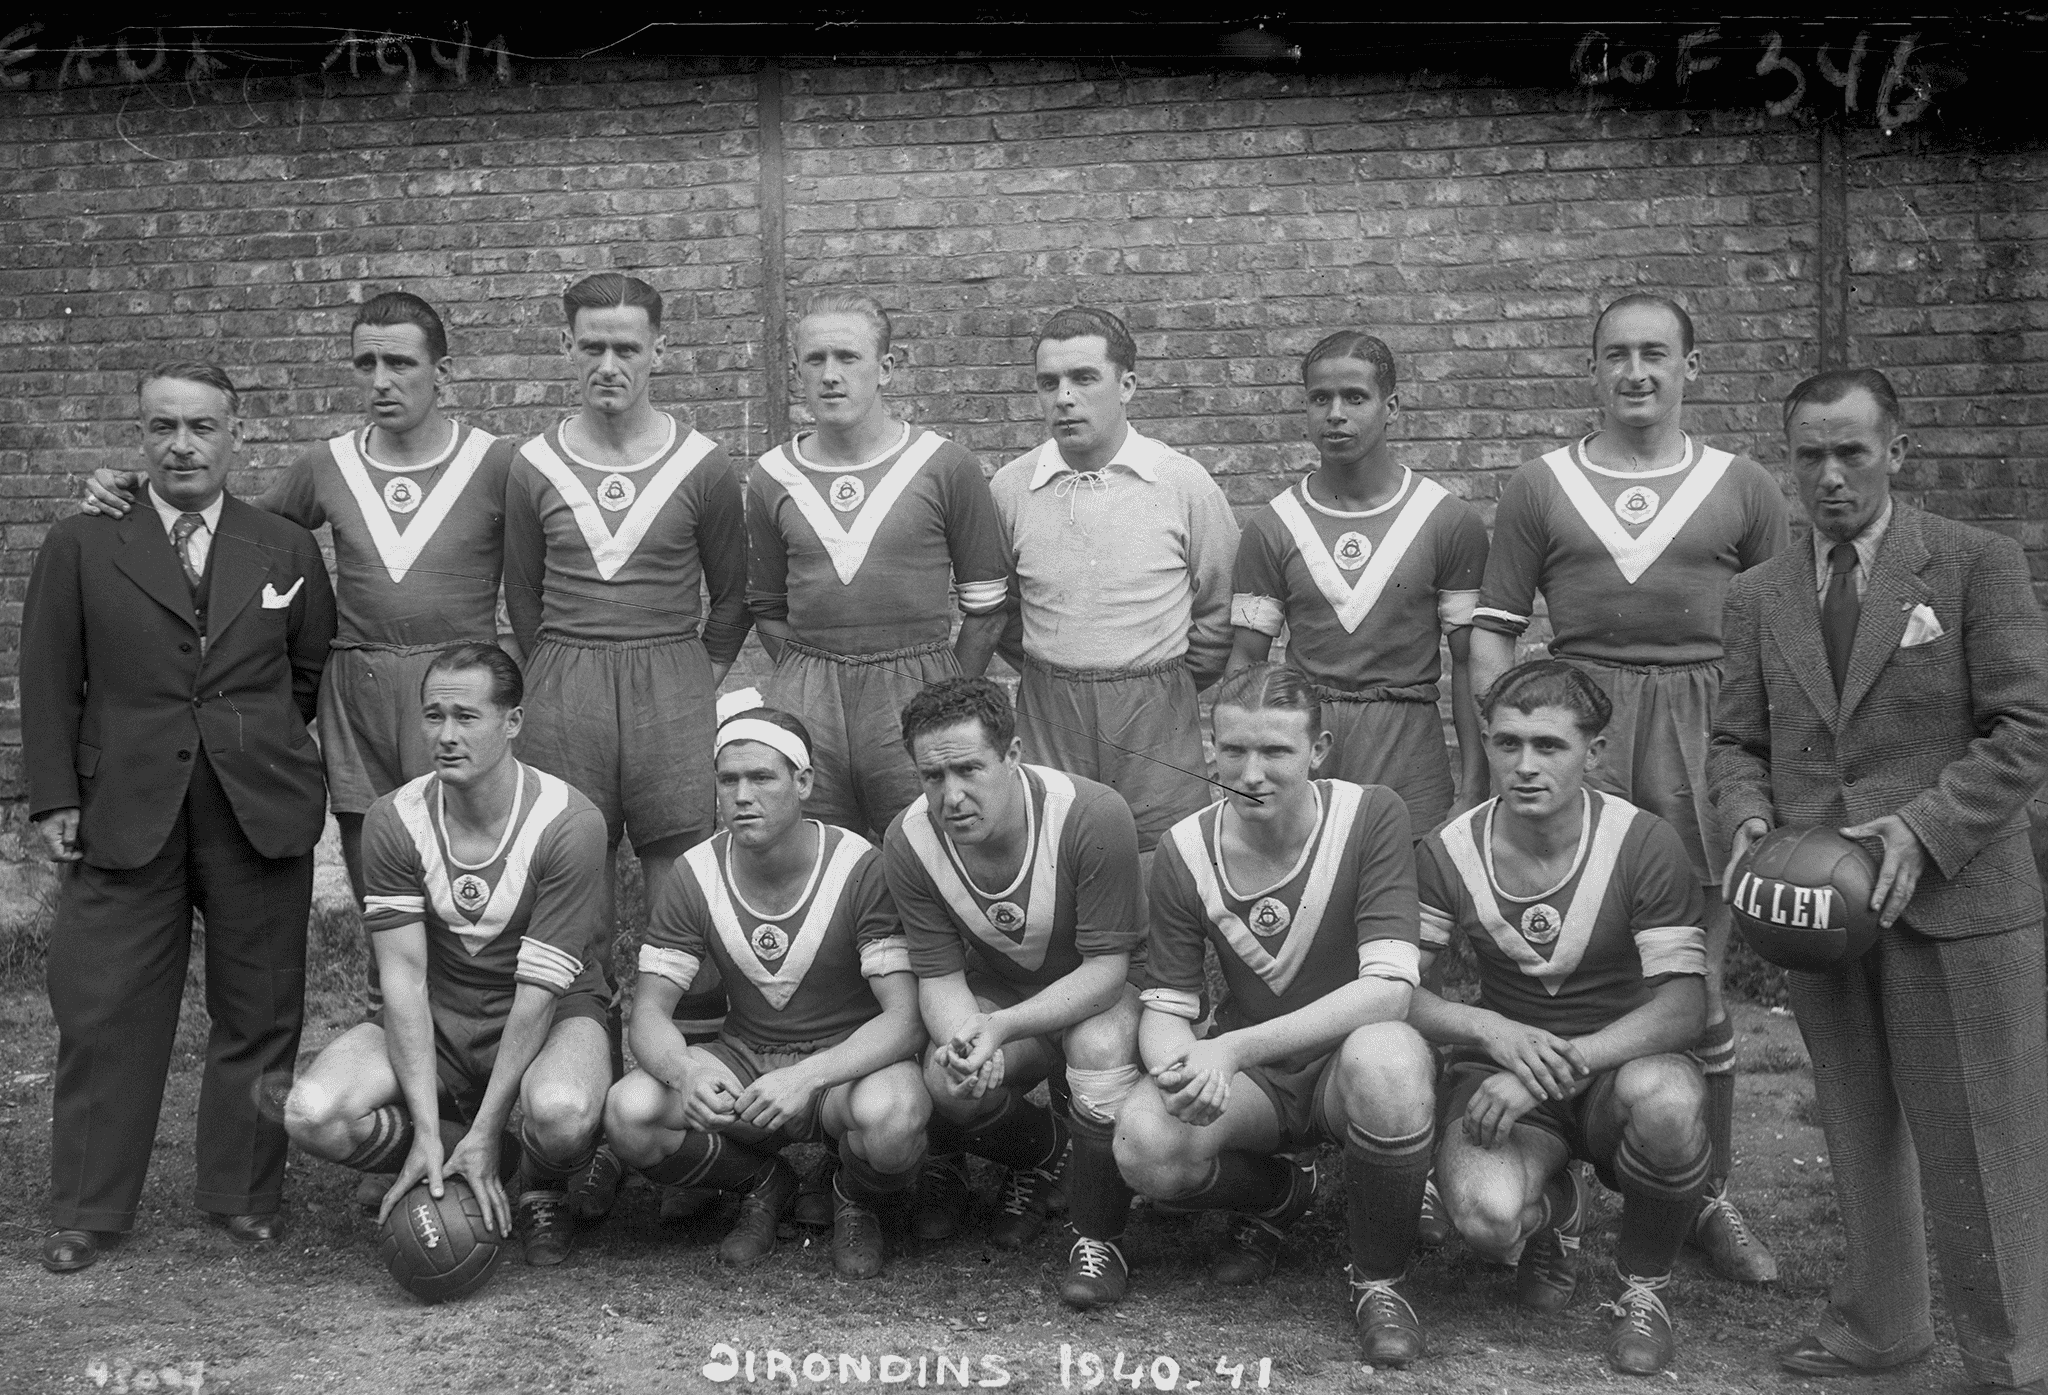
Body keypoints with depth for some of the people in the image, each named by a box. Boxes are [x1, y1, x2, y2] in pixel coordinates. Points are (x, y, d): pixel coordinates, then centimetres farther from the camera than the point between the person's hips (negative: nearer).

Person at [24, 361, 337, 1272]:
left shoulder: (288, 550, 8)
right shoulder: (81, 547, 4)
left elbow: (315, 672, 15)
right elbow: (49, 684, 3)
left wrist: (263, 744, 9)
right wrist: (54, 798, -2)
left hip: (261, 811, 1)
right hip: (124, 813, -1)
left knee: (258, 1014, 7)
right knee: (104, 1016, 2)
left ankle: (245, 1195, 21)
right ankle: (87, 1211, 16)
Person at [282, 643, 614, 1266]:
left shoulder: (570, 822, -19)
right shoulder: (394, 821, -9)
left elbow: (539, 988, -20)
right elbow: (404, 977, -13)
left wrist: (483, 1132, -22)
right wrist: (427, 1131, -21)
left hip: (553, 1012, -3)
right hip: (434, 1017, 3)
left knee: (562, 1112, -37)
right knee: (312, 1115, -23)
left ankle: (541, 1191, 2)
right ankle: (454, 1170, 6)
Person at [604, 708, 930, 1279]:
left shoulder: (862, 869, -18)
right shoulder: (694, 876, -7)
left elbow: (907, 1017, -23)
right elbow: (649, 1012, -8)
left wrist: (808, 1076, -39)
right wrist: (686, 1072, -32)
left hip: (850, 1061, -3)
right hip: (745, 1058, 3)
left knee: (891, 1114, -38)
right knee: (628, 1113, -24)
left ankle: (857, 1203, 2)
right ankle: (762, 1183, 8)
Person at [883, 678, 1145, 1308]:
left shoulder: (1093, 817, -31)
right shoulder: (910, 842, -19)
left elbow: (1106, 966, -25)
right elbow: (940, 974, -12)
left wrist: (999, 1028, -39)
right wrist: (960, 1041, -36)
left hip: (1095, 991, -3)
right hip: (996, 990, 3)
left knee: (1101, 1045, -36)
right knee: (949, 1083, -27)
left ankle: (1097, 1238, -13)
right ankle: (1041, 1152, 10)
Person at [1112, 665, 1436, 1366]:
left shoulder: (1370, 815, -16)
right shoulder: (1186, 850, -7)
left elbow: (1388, 988, -24)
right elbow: (1165, 1007, -4)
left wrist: (1234, 1047, -32)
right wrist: (1182, 1069, -30)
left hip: (1346, 1057, -2)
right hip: (1248, 1077, 3)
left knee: (1387, 1058, -39)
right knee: (1144, 1144, -28)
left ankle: (1379, 1280, -10)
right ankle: (1278, 1194, 10)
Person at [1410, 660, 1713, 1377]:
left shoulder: (1645, 845, -13)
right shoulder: (1449, 853, -7)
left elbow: (1683, 1004, -17)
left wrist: (1559, 1063, -30)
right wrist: (1493, 1031, -25)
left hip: (1620, 1061, -1)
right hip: (1502, 1067, 1)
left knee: (1667, 1100, -38)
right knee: (1486, 1216, -31)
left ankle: (1641, 1288, -5)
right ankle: (1554, 1210, 12)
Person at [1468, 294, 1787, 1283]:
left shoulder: (1744, 490, 8)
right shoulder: (1539, 488, 8)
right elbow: (1492, 637, 7)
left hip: (1705, 738, 0)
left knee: (1700, 984, 4)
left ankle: (1709, 1197, 19)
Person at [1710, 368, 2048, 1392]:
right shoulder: (1759, 597, 10)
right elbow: (1736, 741, 14)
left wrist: (1924, 827, -17)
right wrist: (1750, 819, -7)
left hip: (1953, 901, -4)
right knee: (1859, 1134, 16)